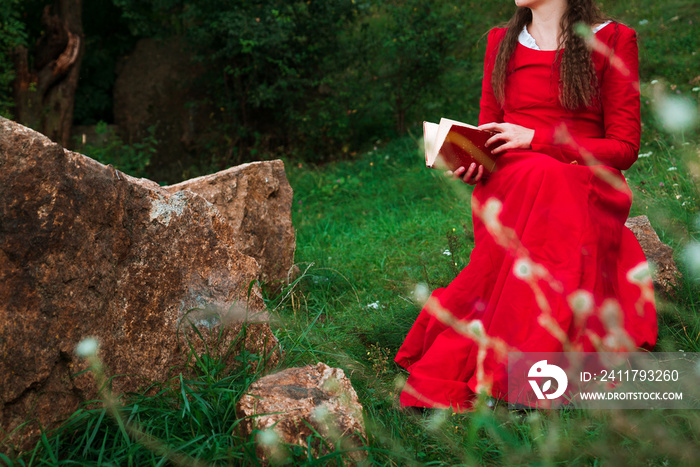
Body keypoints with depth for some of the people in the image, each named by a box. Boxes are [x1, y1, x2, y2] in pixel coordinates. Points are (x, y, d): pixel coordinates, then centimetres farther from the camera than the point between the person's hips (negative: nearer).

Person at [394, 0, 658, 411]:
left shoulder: (613, 40, 7)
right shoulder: (501, 41, 19)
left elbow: (624, 147, 0)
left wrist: (536, 139, -12)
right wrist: (470, 164, -6)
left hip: (584, 189, -1)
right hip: (506, 186, 2)